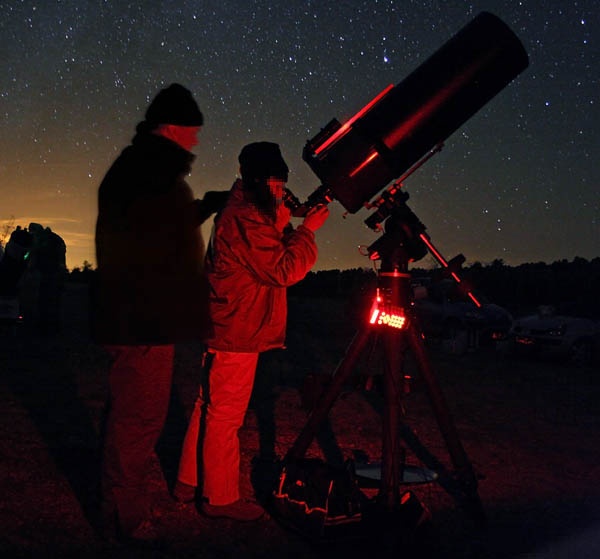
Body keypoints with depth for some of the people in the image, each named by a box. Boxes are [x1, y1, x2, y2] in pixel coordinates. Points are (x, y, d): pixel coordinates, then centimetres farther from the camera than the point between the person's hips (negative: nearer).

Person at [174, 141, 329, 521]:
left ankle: (190, 482, 29)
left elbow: (271, 264, 16)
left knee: (209, 407, 17)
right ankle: (221, 497, 10)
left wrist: (282, 228, 2)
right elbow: (283, 272, -20)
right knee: (225, 416, -1)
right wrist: (307, 230, -13)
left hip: (227, 330, 11)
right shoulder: (245, 218, -18)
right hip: (238, 333, -11)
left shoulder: (241, 213, 16)